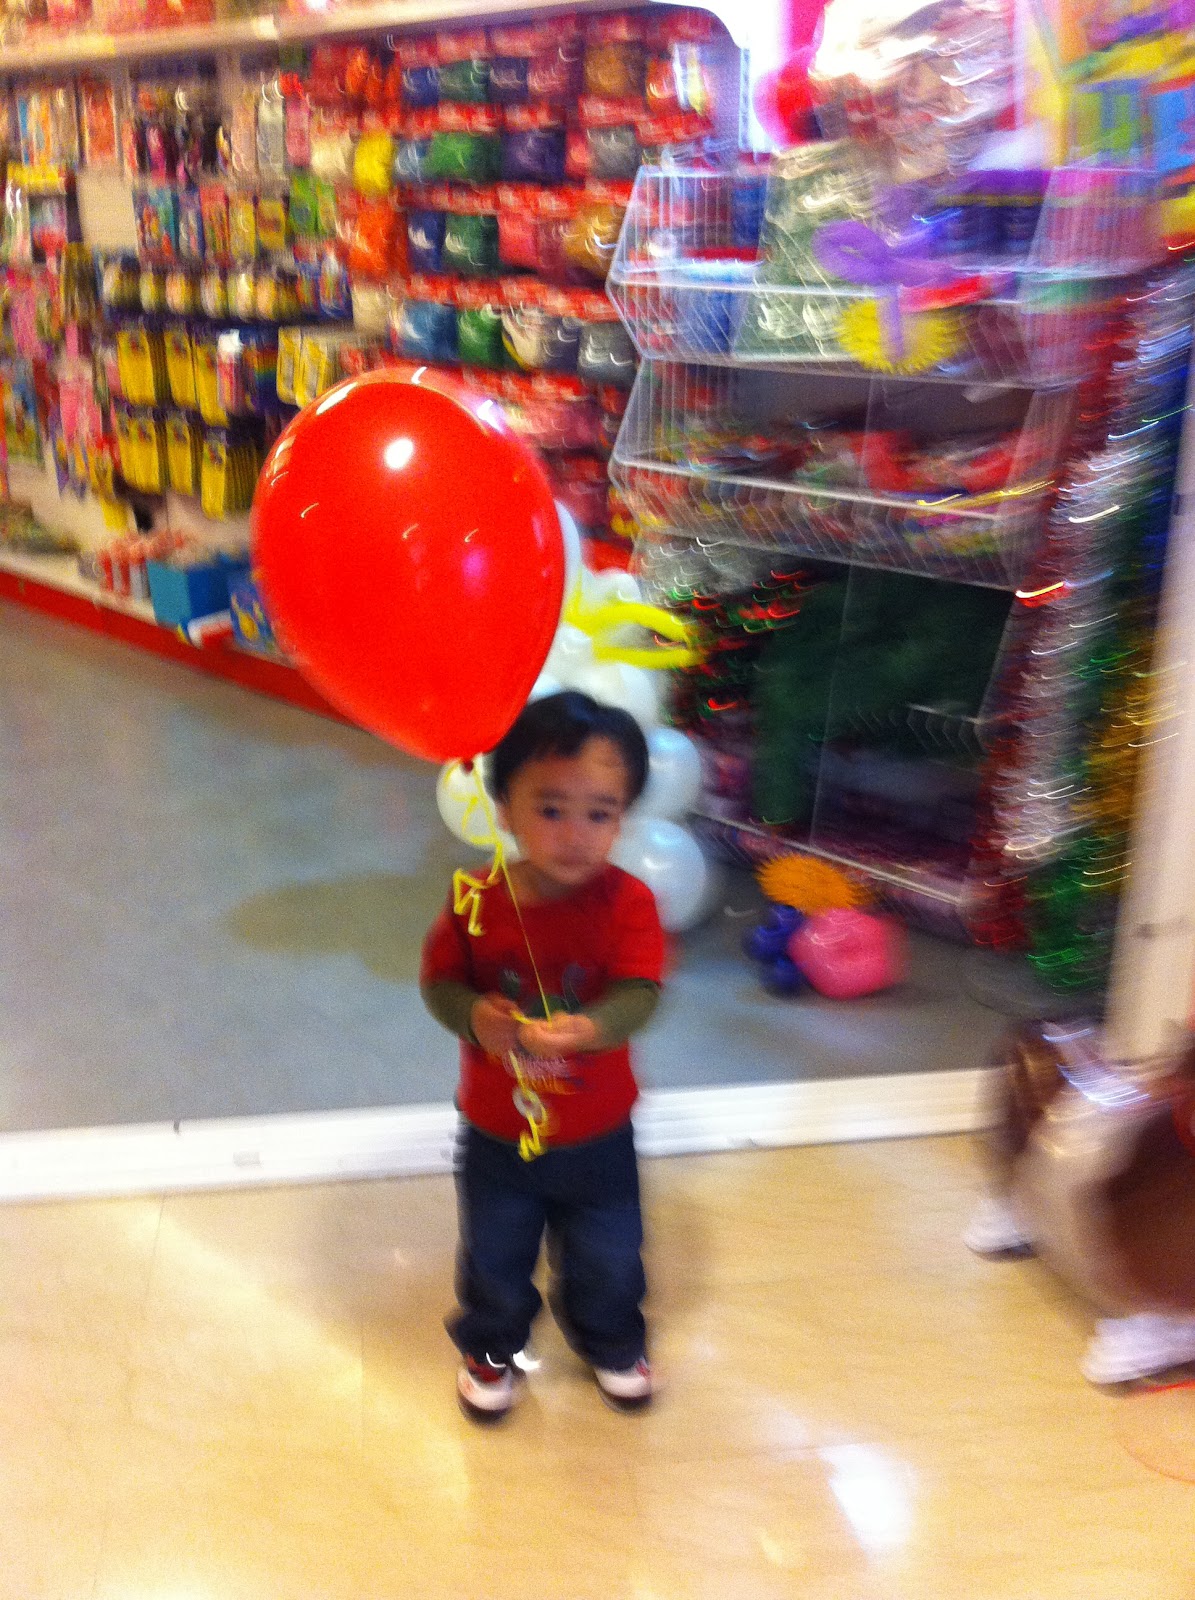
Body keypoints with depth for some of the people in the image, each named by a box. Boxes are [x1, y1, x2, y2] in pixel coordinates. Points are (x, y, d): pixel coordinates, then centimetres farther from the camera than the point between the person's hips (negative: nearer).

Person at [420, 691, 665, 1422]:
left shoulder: (627, 902, -19)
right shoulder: (477, 903, -16)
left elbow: (639, 994, -27)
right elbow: (439, 981, -8)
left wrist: (586, 1028, -46)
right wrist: (474, 1014, -30)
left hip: (597, 1135, 0)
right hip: (497, 1133, 1)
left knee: (608, 1258, 21)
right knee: (494, 1257, 21)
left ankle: (614, 1341, 52)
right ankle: (492, 1345, 51)